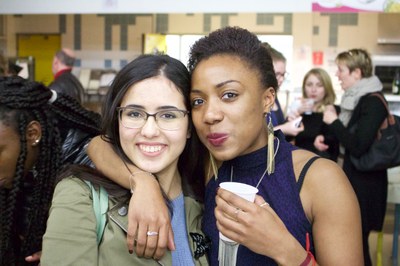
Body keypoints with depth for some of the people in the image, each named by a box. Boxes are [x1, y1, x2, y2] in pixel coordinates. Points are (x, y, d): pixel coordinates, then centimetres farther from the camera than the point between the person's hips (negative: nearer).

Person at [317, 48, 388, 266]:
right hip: (352, 178, 9)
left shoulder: (373, 103, -18)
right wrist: (327, 137, 5)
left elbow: (358, 146, -23)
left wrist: (333, 122, -15)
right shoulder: (356, 99, 9)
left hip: (364, 184, -9)